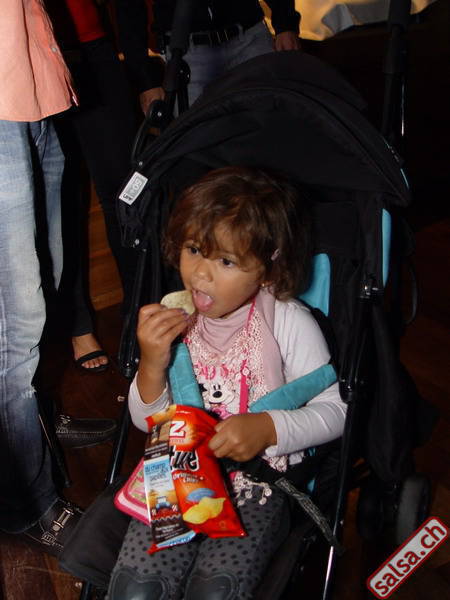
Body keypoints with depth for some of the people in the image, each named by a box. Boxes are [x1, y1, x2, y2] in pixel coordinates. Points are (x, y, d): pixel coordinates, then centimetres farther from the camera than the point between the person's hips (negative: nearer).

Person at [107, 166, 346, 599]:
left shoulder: (289, 323, -13)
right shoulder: (172, 317, -3)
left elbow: (334, 410, -7)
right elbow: (146, 421, 4)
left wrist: (269, 428, -24)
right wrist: (152, 365, -17)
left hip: (259, 483, -2)